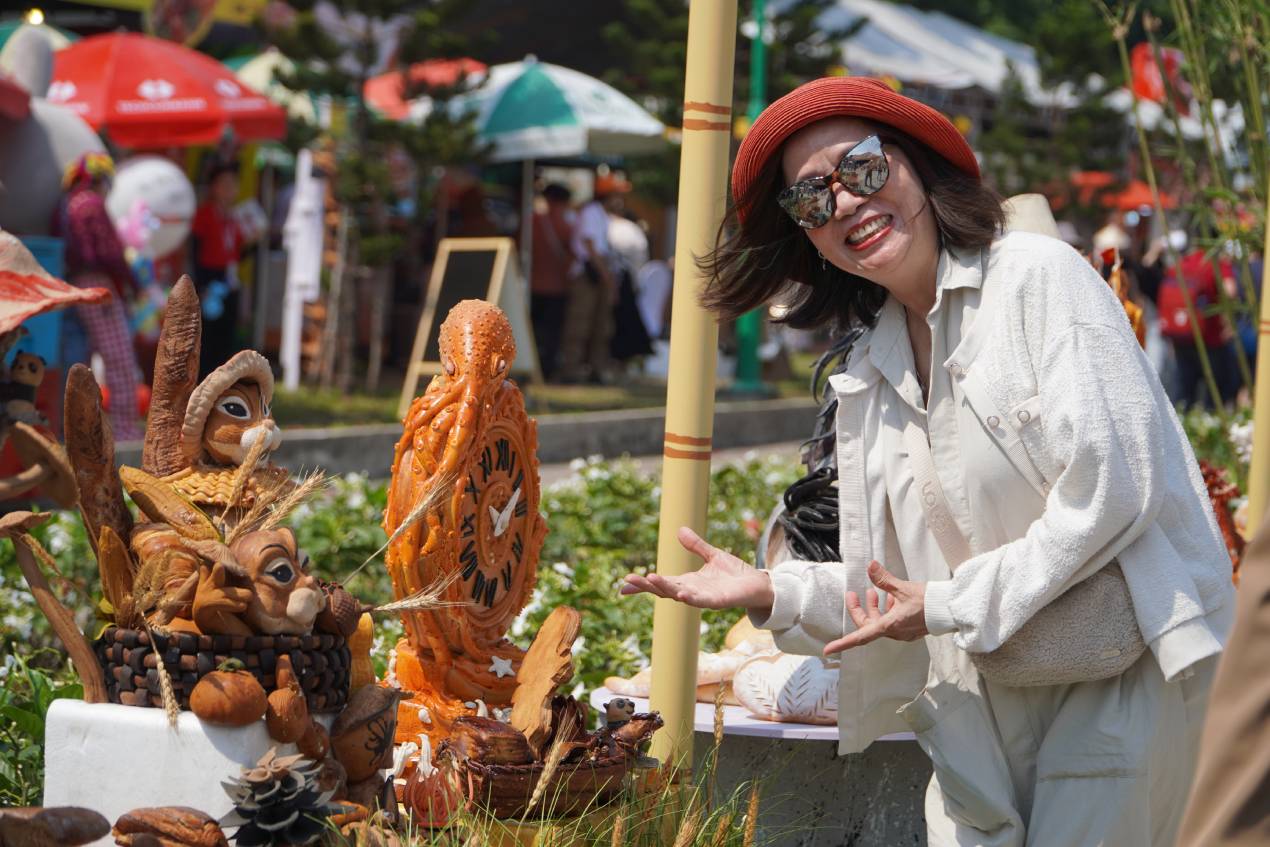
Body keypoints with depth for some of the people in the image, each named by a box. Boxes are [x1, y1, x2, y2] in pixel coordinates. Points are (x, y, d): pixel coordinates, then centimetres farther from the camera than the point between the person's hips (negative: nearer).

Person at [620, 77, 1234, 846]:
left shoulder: (1039, 276, -8)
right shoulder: (865, 378, 11)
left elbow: (1112, 490, -16)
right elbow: (891, 591, 14)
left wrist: (952, 605, -11)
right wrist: (773, 593, -2)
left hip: (1126, 673, -5)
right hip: (988, 708, 5)